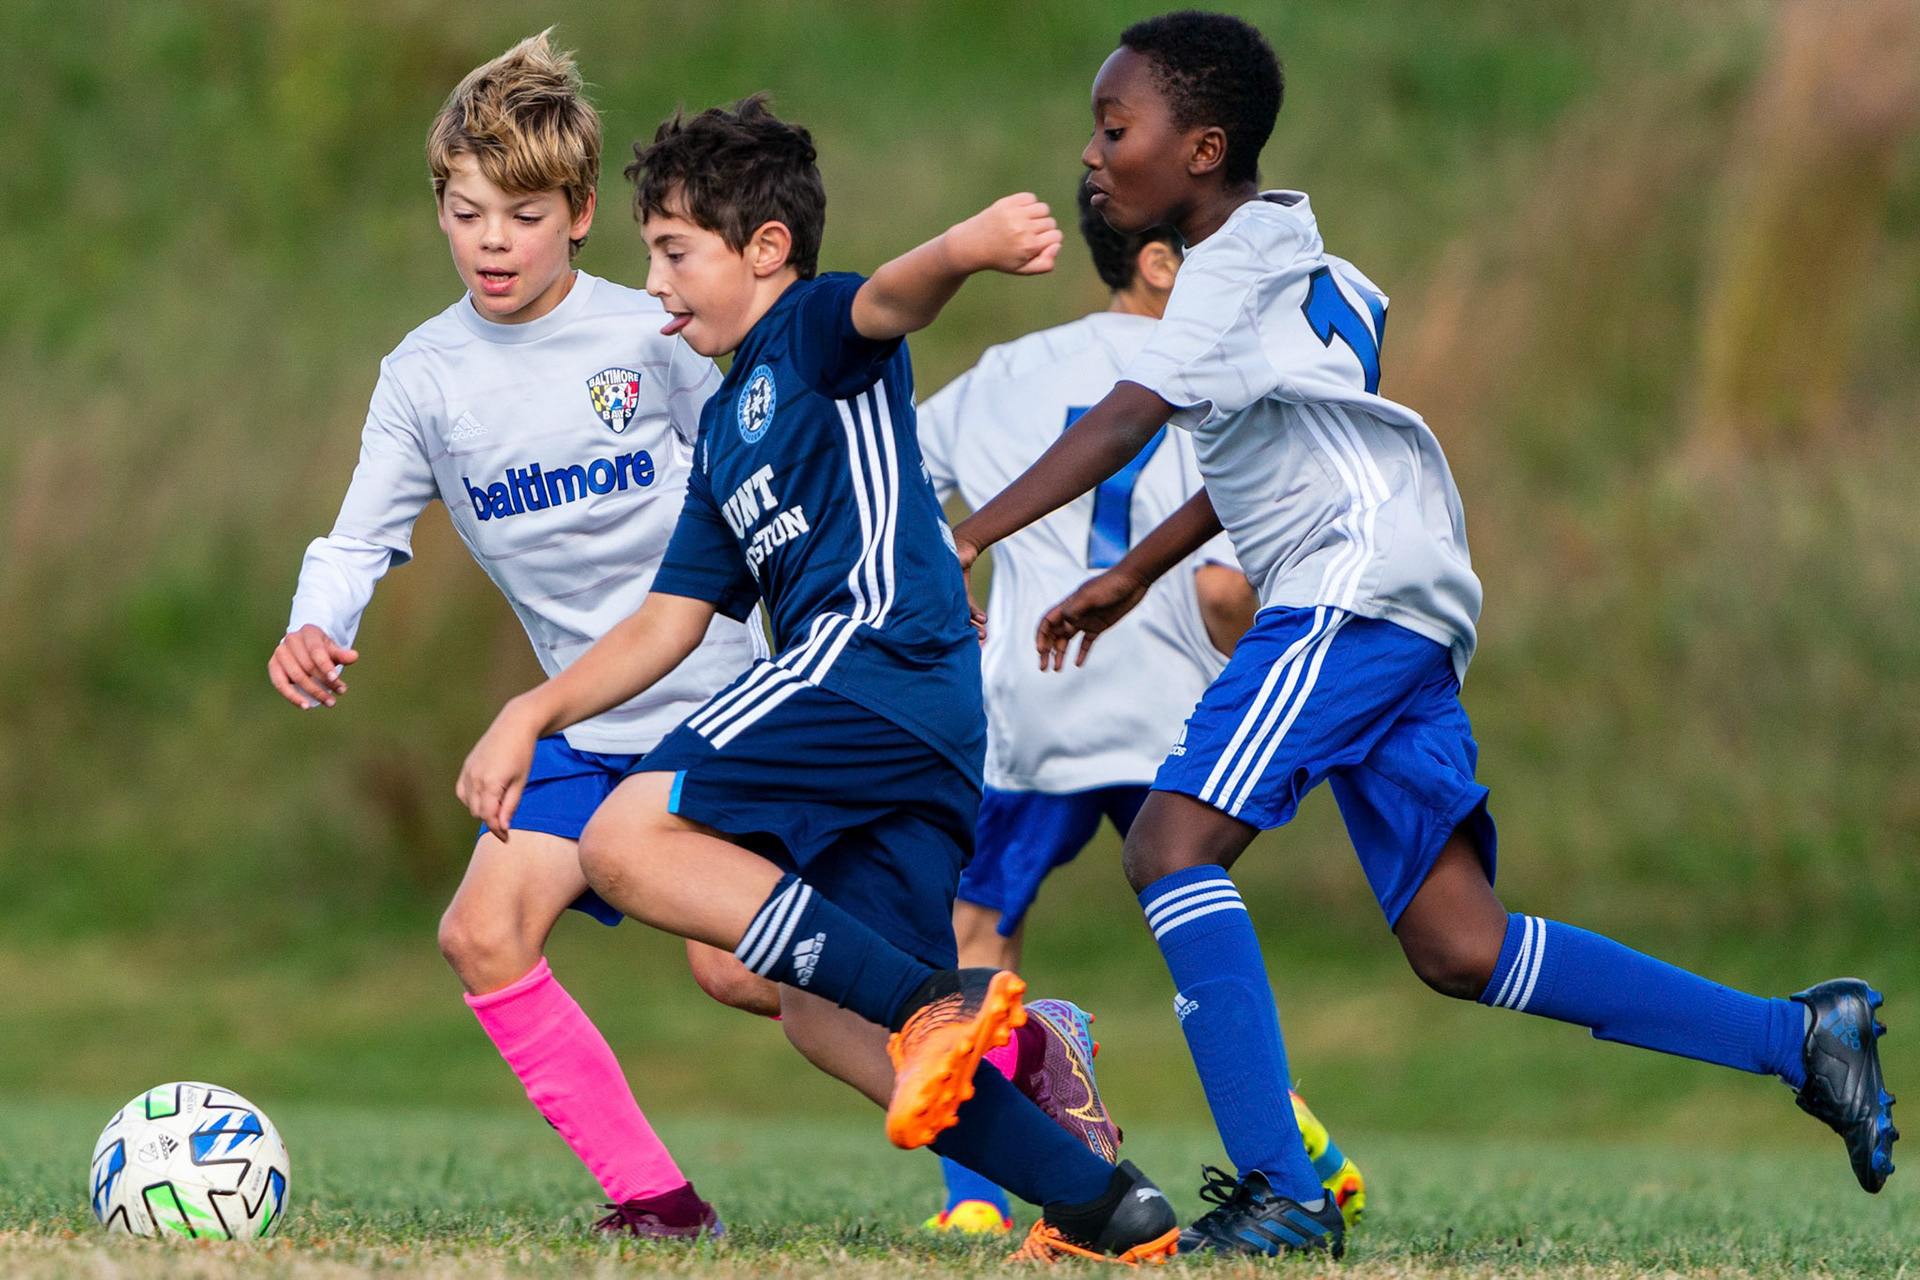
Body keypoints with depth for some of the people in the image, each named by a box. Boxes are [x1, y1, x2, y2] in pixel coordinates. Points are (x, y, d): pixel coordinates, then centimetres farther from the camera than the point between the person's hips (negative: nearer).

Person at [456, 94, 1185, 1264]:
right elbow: (671, 624, 30)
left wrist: (970, 246, -45)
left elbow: (889, 299, -21)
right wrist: (531, 715, 20)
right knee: (824, 1016, 7)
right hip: (923, 731, 10)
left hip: (875, 644, -10)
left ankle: (937, 1000, -26)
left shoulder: (817, 330, 4)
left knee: (628, 839, -18)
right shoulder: (725, 430, 30)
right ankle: (1107, 1208, 2)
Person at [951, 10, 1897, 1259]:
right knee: (1459, 945, 5)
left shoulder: (1237, 266, -6)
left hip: (1358, 585, -10)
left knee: (1173, 846, -17)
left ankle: (1280, 1193, -23)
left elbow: (1123, 421, -21)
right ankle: (1799, 1037, 7)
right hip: (1404, 615, 10)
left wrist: (962, 542, -28)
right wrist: (1130, 576, 39)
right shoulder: (1287, 258, 23)